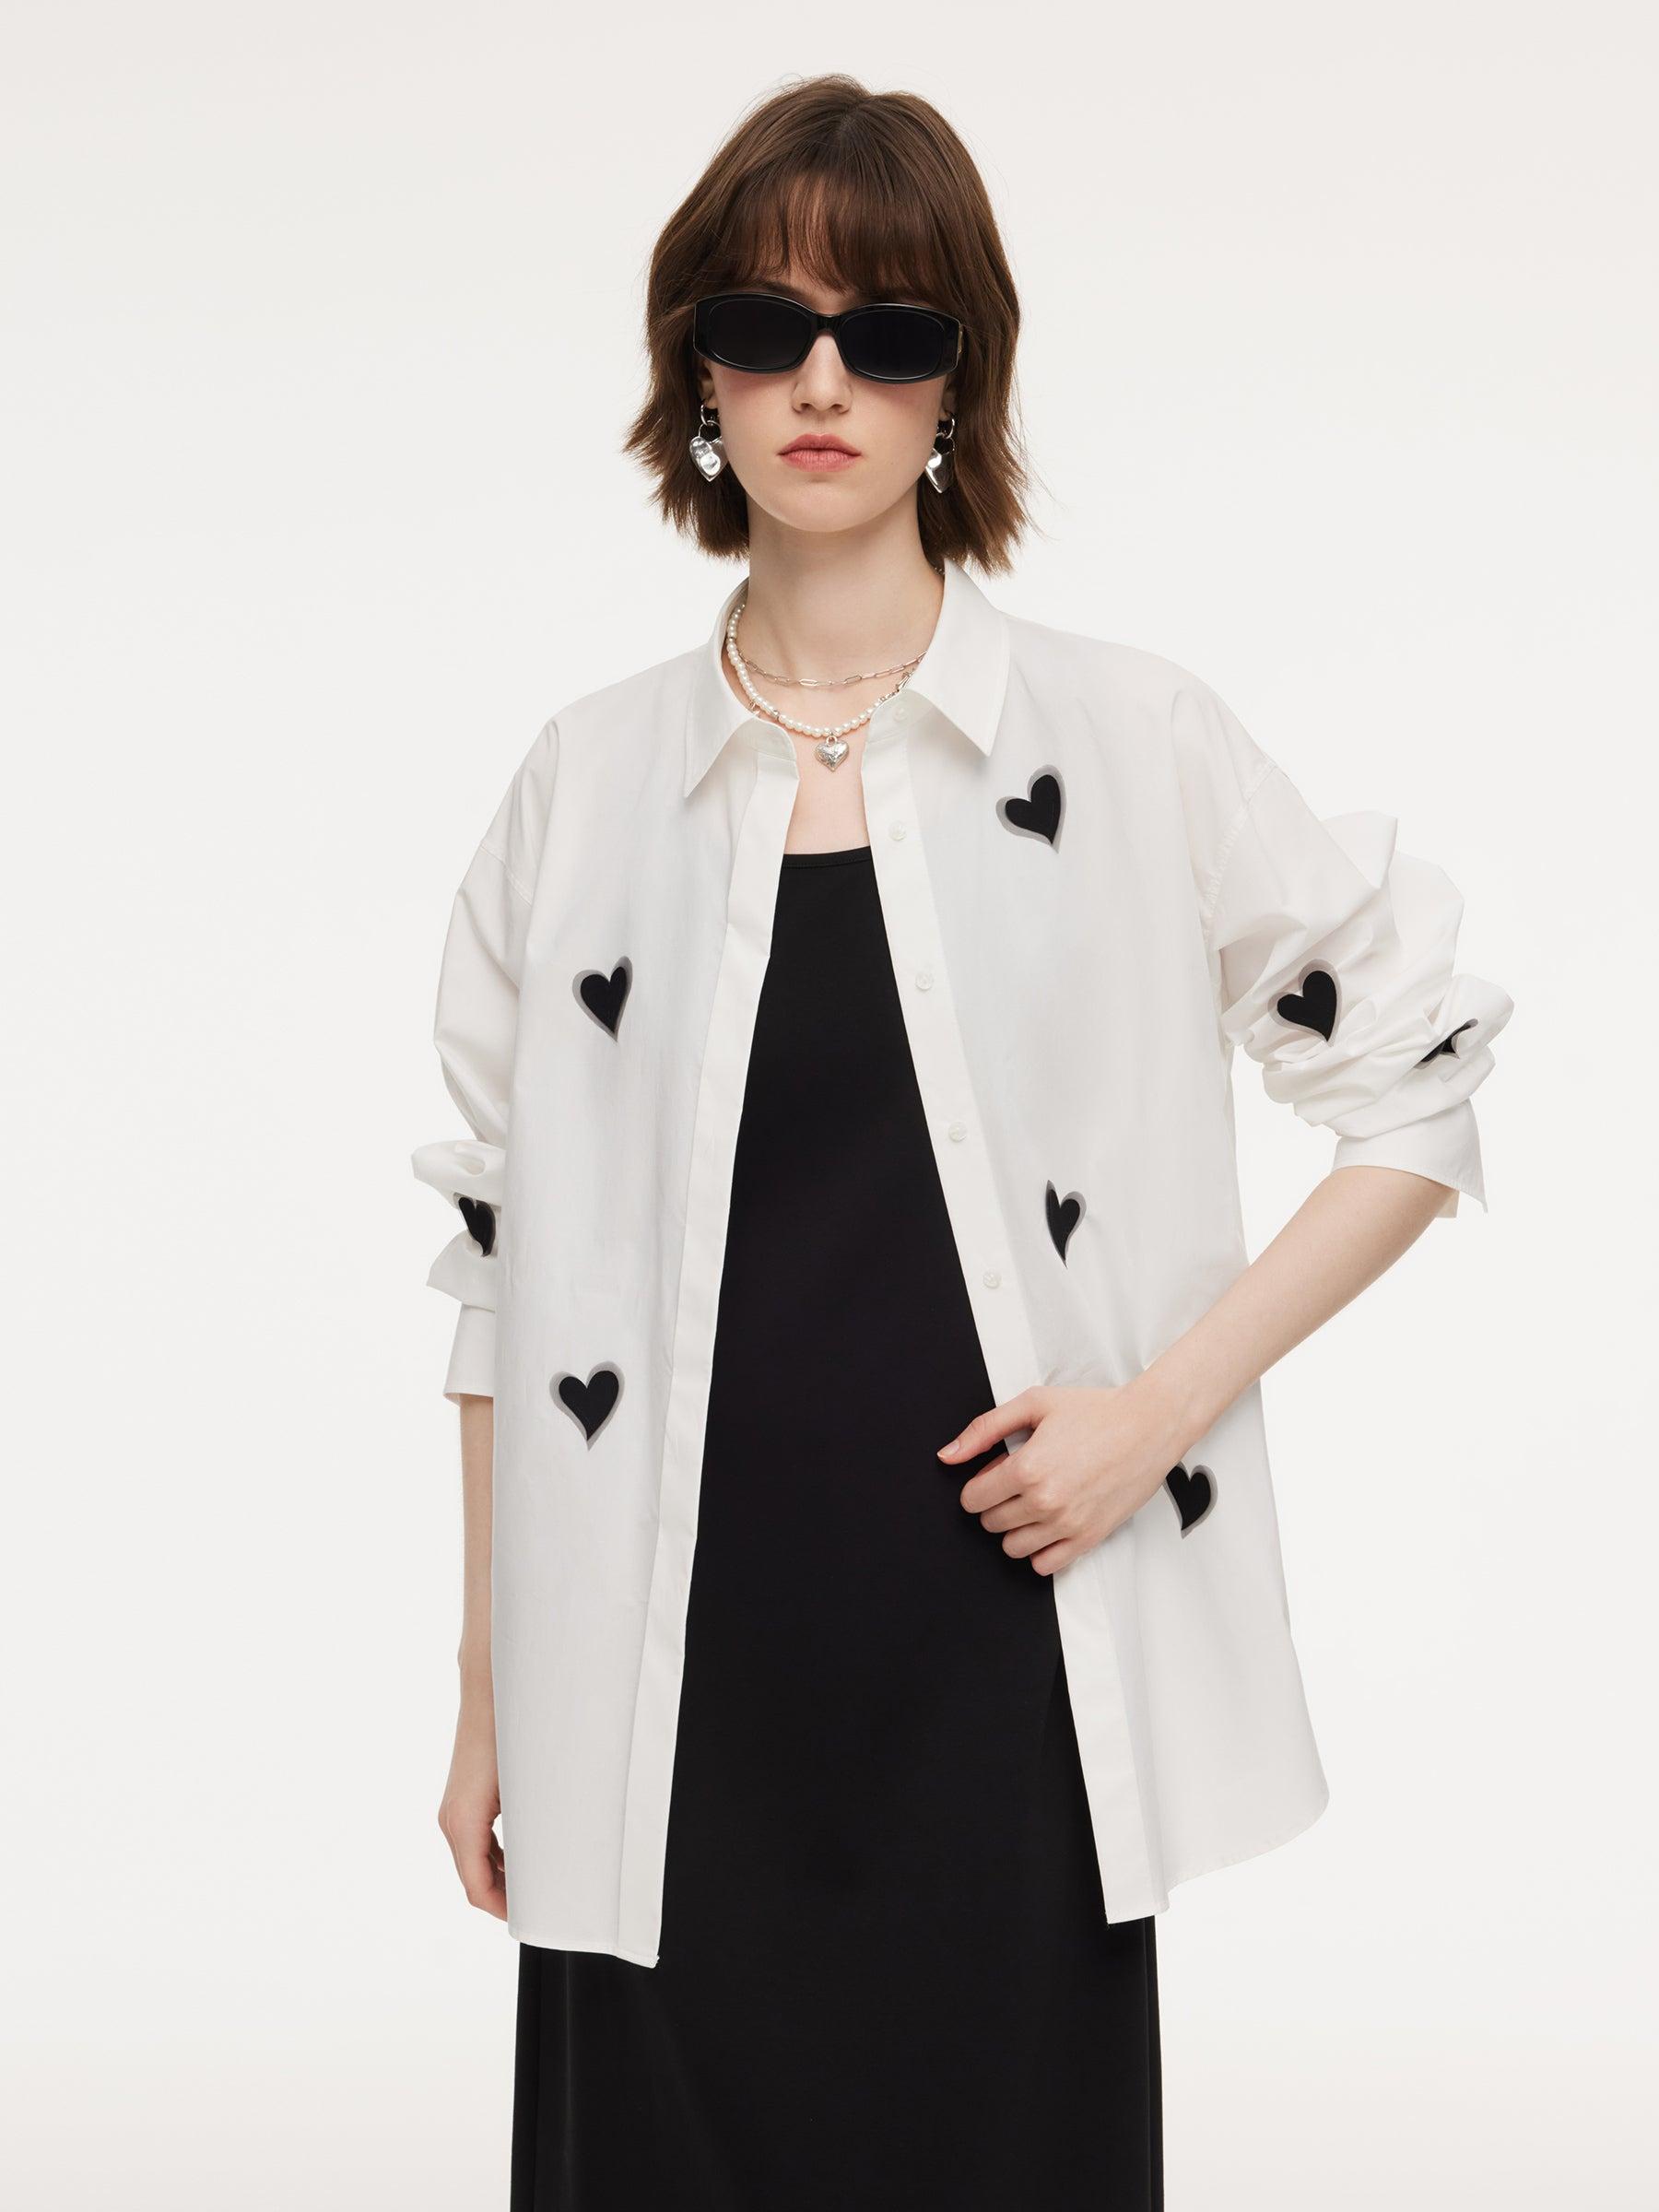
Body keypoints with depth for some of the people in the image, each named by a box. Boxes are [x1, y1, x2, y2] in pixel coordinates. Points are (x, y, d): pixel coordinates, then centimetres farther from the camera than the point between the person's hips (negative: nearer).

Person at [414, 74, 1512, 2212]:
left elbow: (1420, 1092, 5)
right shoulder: (584, 780, 6)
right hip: (671, 1695, 2)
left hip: (1009, 1664, -1)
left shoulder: (1126, 739, 0)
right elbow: (503, 1264, 9)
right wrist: (489, 1695, 9)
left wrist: (1166, 1400, -7)